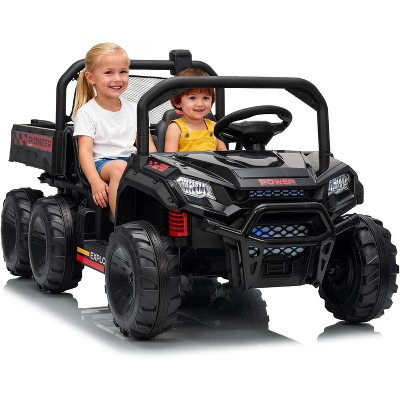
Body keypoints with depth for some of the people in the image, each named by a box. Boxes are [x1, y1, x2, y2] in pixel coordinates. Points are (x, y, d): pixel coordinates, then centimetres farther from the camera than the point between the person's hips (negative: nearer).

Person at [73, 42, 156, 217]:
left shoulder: (133, 109, 16)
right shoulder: (86, 112, 1)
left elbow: (148, 146, 14)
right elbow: (85, 151, -8)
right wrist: (95, 182, -25)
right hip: (102, 163, -4)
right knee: (119, 167, -38)